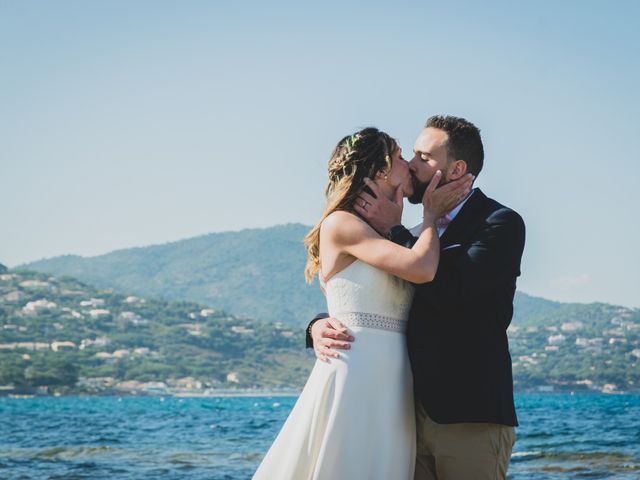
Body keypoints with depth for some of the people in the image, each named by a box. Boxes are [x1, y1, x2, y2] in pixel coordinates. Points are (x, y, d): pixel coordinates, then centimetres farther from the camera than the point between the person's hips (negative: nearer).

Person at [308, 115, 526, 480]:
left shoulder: (501, 224, -3)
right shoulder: (418, 236, 19)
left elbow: (450, 292, -19)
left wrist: (394, 230, -7)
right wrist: (320, 326, -3)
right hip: (416, 417, 7)